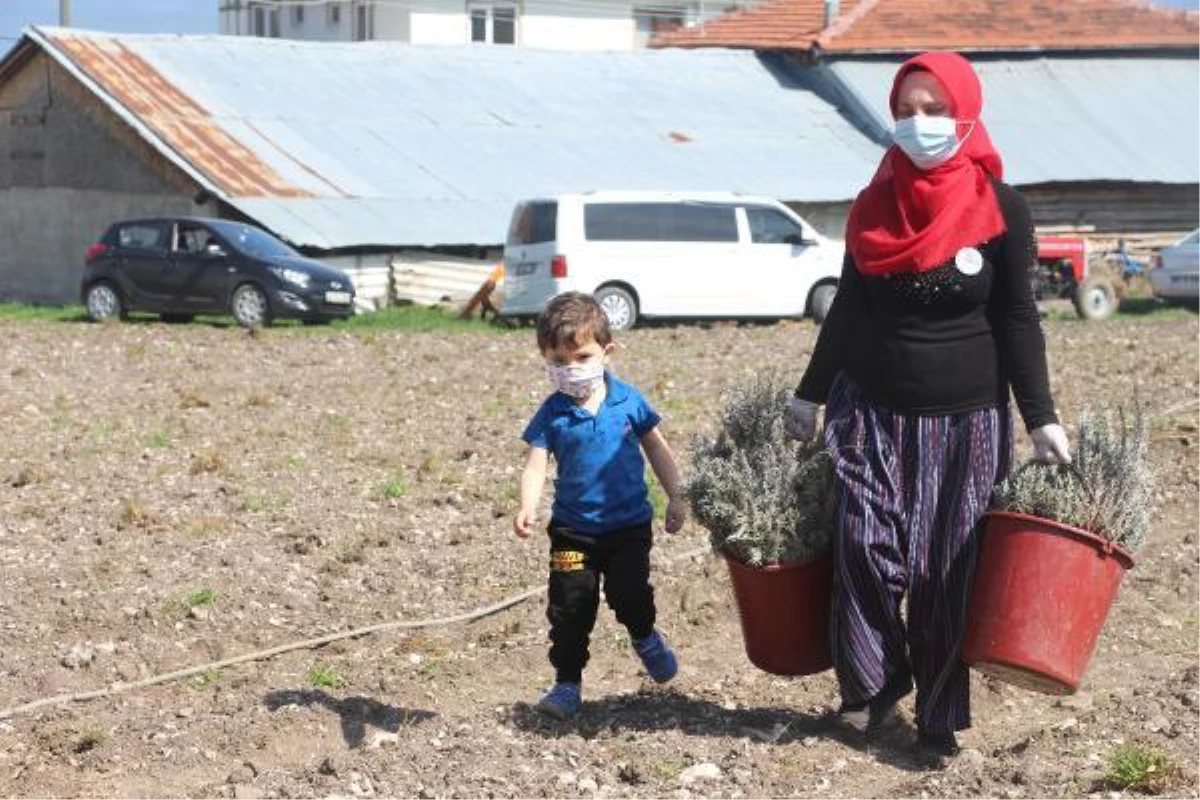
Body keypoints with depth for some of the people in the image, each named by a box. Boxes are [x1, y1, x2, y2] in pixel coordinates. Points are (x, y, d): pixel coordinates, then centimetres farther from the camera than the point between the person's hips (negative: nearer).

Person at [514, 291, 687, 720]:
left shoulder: (628, 401, -3)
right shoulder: (551, 414, -8)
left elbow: (657, 448, 7)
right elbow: (536, 464, -17)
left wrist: (676, 496, 4)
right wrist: (527, 507, -34)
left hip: (629, 522, 0)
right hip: (574, 529, 0)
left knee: (629, 593, -6)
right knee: (570, 608, 1)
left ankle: (645, 637, 28)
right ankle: (567, 683, 14)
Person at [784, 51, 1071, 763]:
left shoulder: (1002, 209, -5)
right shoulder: (875, 205, 4)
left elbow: (1017, 321, -3)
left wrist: (1043, 420, -9)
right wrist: (810, 397, 15)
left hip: (966, 420, -2)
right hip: (871, 412, 2)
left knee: (949, 571, 1)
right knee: (866, 553, -5)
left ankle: (940, 717, 12)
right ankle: (871, 690, 13)